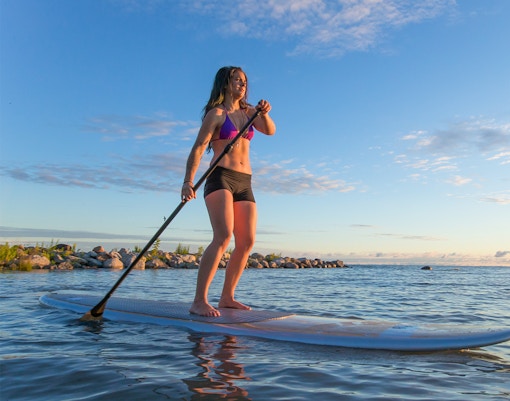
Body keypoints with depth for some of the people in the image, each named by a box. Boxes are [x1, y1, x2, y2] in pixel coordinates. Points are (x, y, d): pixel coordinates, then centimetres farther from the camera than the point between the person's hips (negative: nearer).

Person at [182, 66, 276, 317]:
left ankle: (227, 298, 9)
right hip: (220, 178, -7)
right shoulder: (216, 113, 1)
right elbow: (198, 148, -9)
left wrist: (264, 114, -15)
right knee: (223, 237, -23)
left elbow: (270, 131, 6)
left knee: (247, 243, 0)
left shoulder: (248, 112, 20)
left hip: (244, 183, 7)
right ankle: (199, 301, -21)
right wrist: (188, 181, -22)